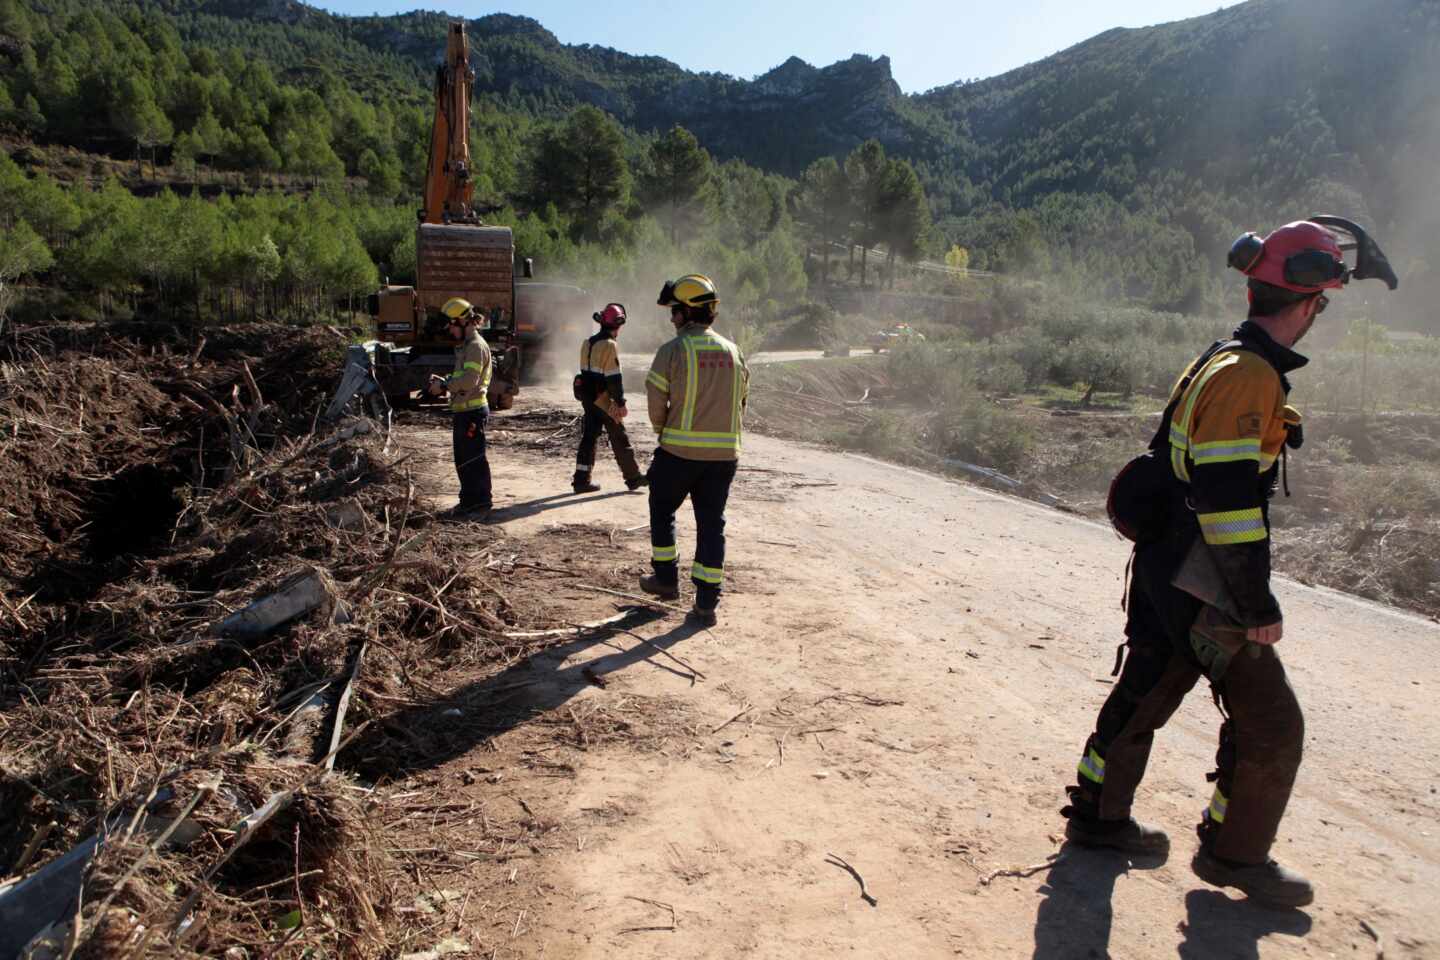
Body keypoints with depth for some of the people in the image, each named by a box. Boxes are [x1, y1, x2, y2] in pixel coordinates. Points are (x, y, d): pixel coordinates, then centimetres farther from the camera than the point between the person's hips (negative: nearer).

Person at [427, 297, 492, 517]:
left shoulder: (476, 346, -14)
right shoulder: (465, 345, 18)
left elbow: (469, 380, -25)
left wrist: (444, 386, -16)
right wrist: (443, 382, 6)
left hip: (473, 410, -10)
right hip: (462, 410, 10)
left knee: (474, 459, -4)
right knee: (462, 459, 16)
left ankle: (482, 503, 4)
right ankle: (469, 500, 26)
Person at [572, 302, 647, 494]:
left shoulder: (588, 342, 10)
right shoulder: (609, 345, -16)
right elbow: (614, 377, -20)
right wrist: (621, 403, -16)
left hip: (587, 397, 8)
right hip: (604, 399, -8)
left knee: (589, 436, 9)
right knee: (620, 438, 3)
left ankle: (582, 479, 8)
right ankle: (633, 477, 13)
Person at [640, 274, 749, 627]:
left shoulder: (673, 350, -9)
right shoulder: (733, 351, 7)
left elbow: (656, 402, -7)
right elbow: (741, 402, 11)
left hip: (679, 451, -4)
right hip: (725, 453, 4)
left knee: (662, 511, 19)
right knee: (711, 524, 8)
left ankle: (666, 579, 27)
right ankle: (706, 603, 9)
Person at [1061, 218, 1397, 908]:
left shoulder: (1220, 361, 11)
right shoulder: (1249, 376, -21)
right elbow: (1228, 498, -26)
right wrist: (1257, 605, -20)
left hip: (1166, 576, 10)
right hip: (1206, 593, -10)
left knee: (1145, 694, 20)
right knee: (1271, 727, 6)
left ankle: (1099, 814, 34)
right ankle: (1234, 852, 24)